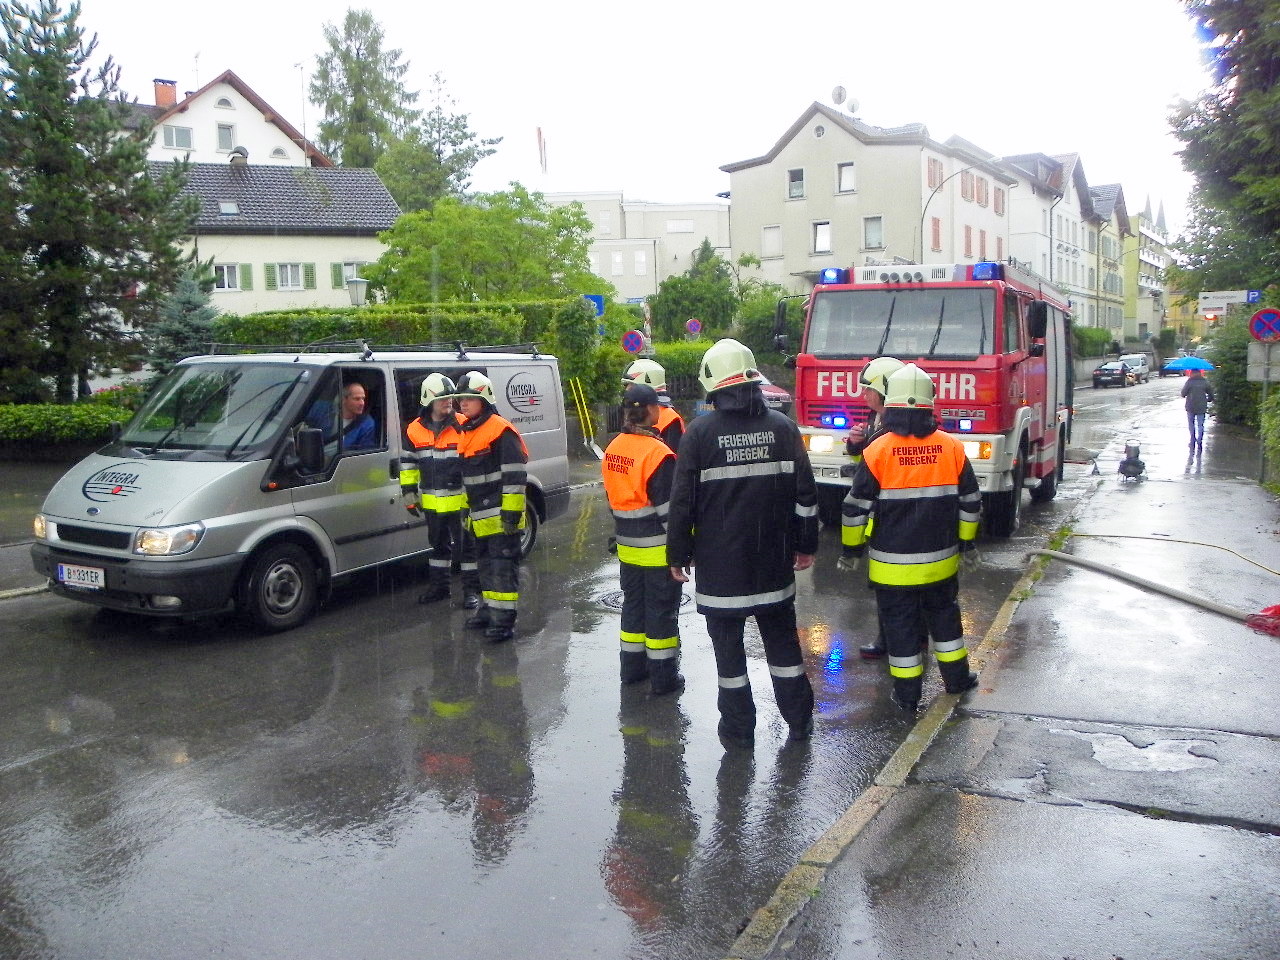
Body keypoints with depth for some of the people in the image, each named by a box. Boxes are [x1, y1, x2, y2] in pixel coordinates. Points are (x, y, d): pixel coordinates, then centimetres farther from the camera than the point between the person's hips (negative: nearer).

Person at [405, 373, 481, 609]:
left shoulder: (463, 426, -7)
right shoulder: (414, 430, 3)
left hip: (460, 500, -4)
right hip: (432, 501, 4)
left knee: (466, 545, 3)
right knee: (438, 545, 18)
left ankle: (471, 590, 14)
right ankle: (438, 587, 32)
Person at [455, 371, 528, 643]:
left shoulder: (501, 432, -14)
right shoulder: (466, 432, 15)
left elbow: (514, 475, -18)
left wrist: (511, 512, -21)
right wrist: (467, 509, 25)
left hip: (500, 515, -9)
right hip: (480, 516, 9)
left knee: (503, 565, -6)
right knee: (486, 564, 19)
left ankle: (504, 619, -3)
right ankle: (489, 609, 31)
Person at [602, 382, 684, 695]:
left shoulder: (613, 449, 5)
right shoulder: (657, 453, -20)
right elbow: (668, 507, -20)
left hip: (627, 545, 7)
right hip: (658, 548, -7)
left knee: (633, 604, 18)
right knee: (661, 610, 2)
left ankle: (632, 668, 28)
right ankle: (663, 677, 10)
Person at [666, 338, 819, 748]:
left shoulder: (700, 433, -10)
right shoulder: (782, 426, -1)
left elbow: (682, 502, -8)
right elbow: (805, 494, 2)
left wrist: (678, 555, 2)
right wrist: (806, 545, 13)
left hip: (720, 564, -3)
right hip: (774, 562, 3)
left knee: (728, 643, 8)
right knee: (782, 638, 17)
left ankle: (738, 727, 16)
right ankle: (799, 720, 26)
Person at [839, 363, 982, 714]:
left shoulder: (878, 451, -14)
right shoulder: (952, 447, -4)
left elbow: (856, 508, -11)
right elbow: (970, 502, 4)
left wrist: (850, 548, 2)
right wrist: (967, 543, 17)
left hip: (892, 564, -3)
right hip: (941, 560, 3)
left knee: (900, 624, 8)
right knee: (944, 616, 22)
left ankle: (908, 695, 16)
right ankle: (956, 677, 35)